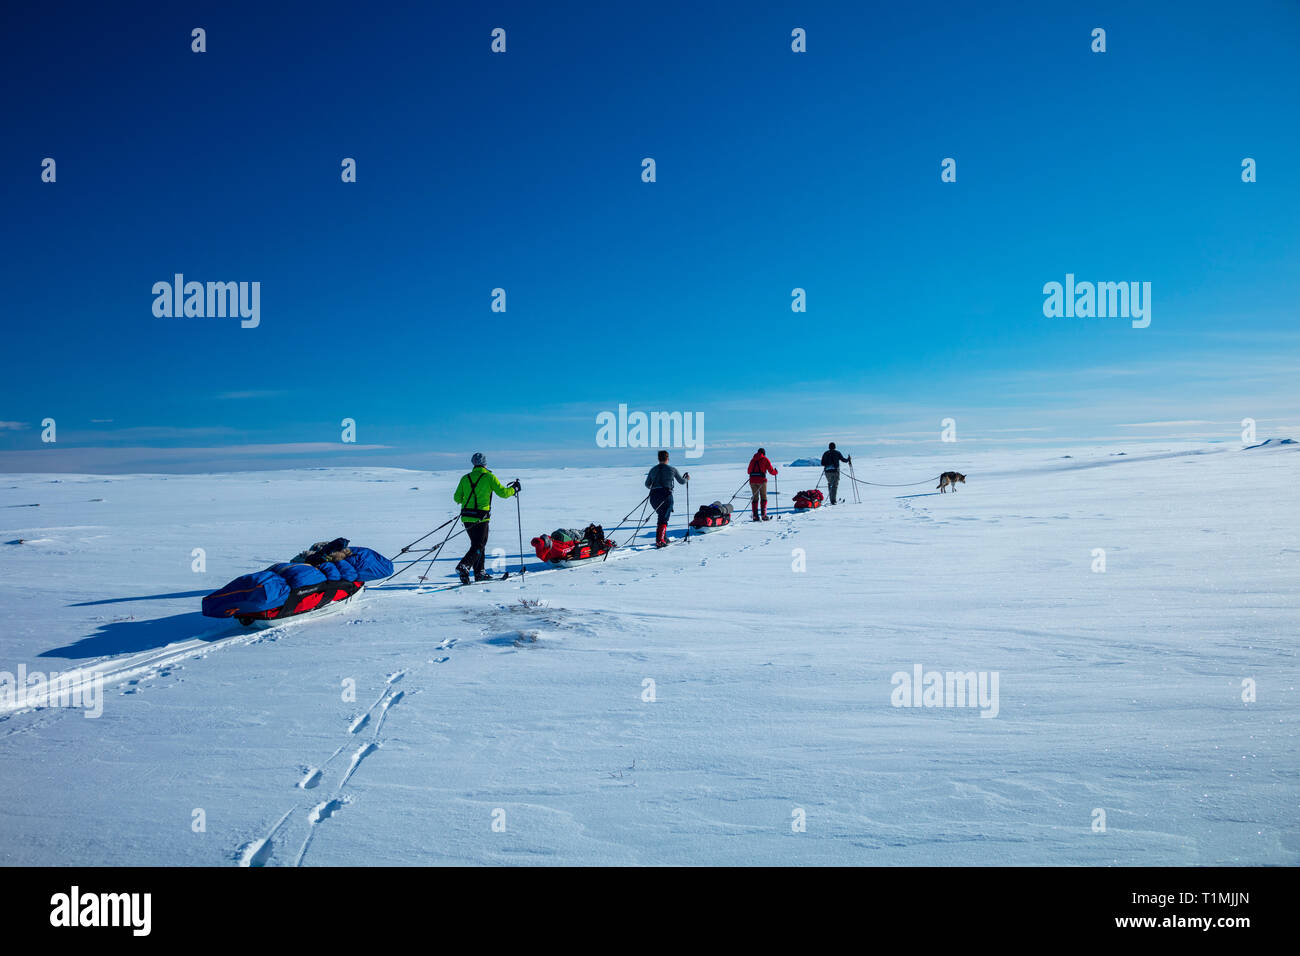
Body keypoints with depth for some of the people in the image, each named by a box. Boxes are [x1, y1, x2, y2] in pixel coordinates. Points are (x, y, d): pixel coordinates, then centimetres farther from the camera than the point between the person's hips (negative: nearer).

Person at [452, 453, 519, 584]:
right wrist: (514, 489, 14)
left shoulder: (465, 478, 8)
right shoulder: (489, 477, -4)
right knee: (478, 546, -2)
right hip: (480, 517, -5)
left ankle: (479, 573, 21)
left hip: (466, 516, 5)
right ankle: (464, 566, -23)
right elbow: (503, 493, -5)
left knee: (479, 544, 18)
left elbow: (457, 498, 10)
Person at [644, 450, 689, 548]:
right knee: (663, 519, -4)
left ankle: (664, 538, 24)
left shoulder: (653, 470, 12)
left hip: (653, 496, 4)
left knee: (662, 515, 23)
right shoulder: (672, 469, 4)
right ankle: (660, 541, -18)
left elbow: (647, 485, 19)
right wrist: (687, 478, 38)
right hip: (666, 496, -4)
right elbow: (682, 481, 16)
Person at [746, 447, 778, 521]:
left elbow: (749, 471, 17)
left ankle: (755, 515, 0)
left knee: (755, 498, 8)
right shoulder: (765, 459, 5)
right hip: (761, 480, -3)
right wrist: (775, 471, 22)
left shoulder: (752, 460, 16)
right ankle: (763, 515, -3)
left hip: (752, 480, 3)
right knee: (763, 497, 7)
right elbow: (771, 471, 2)